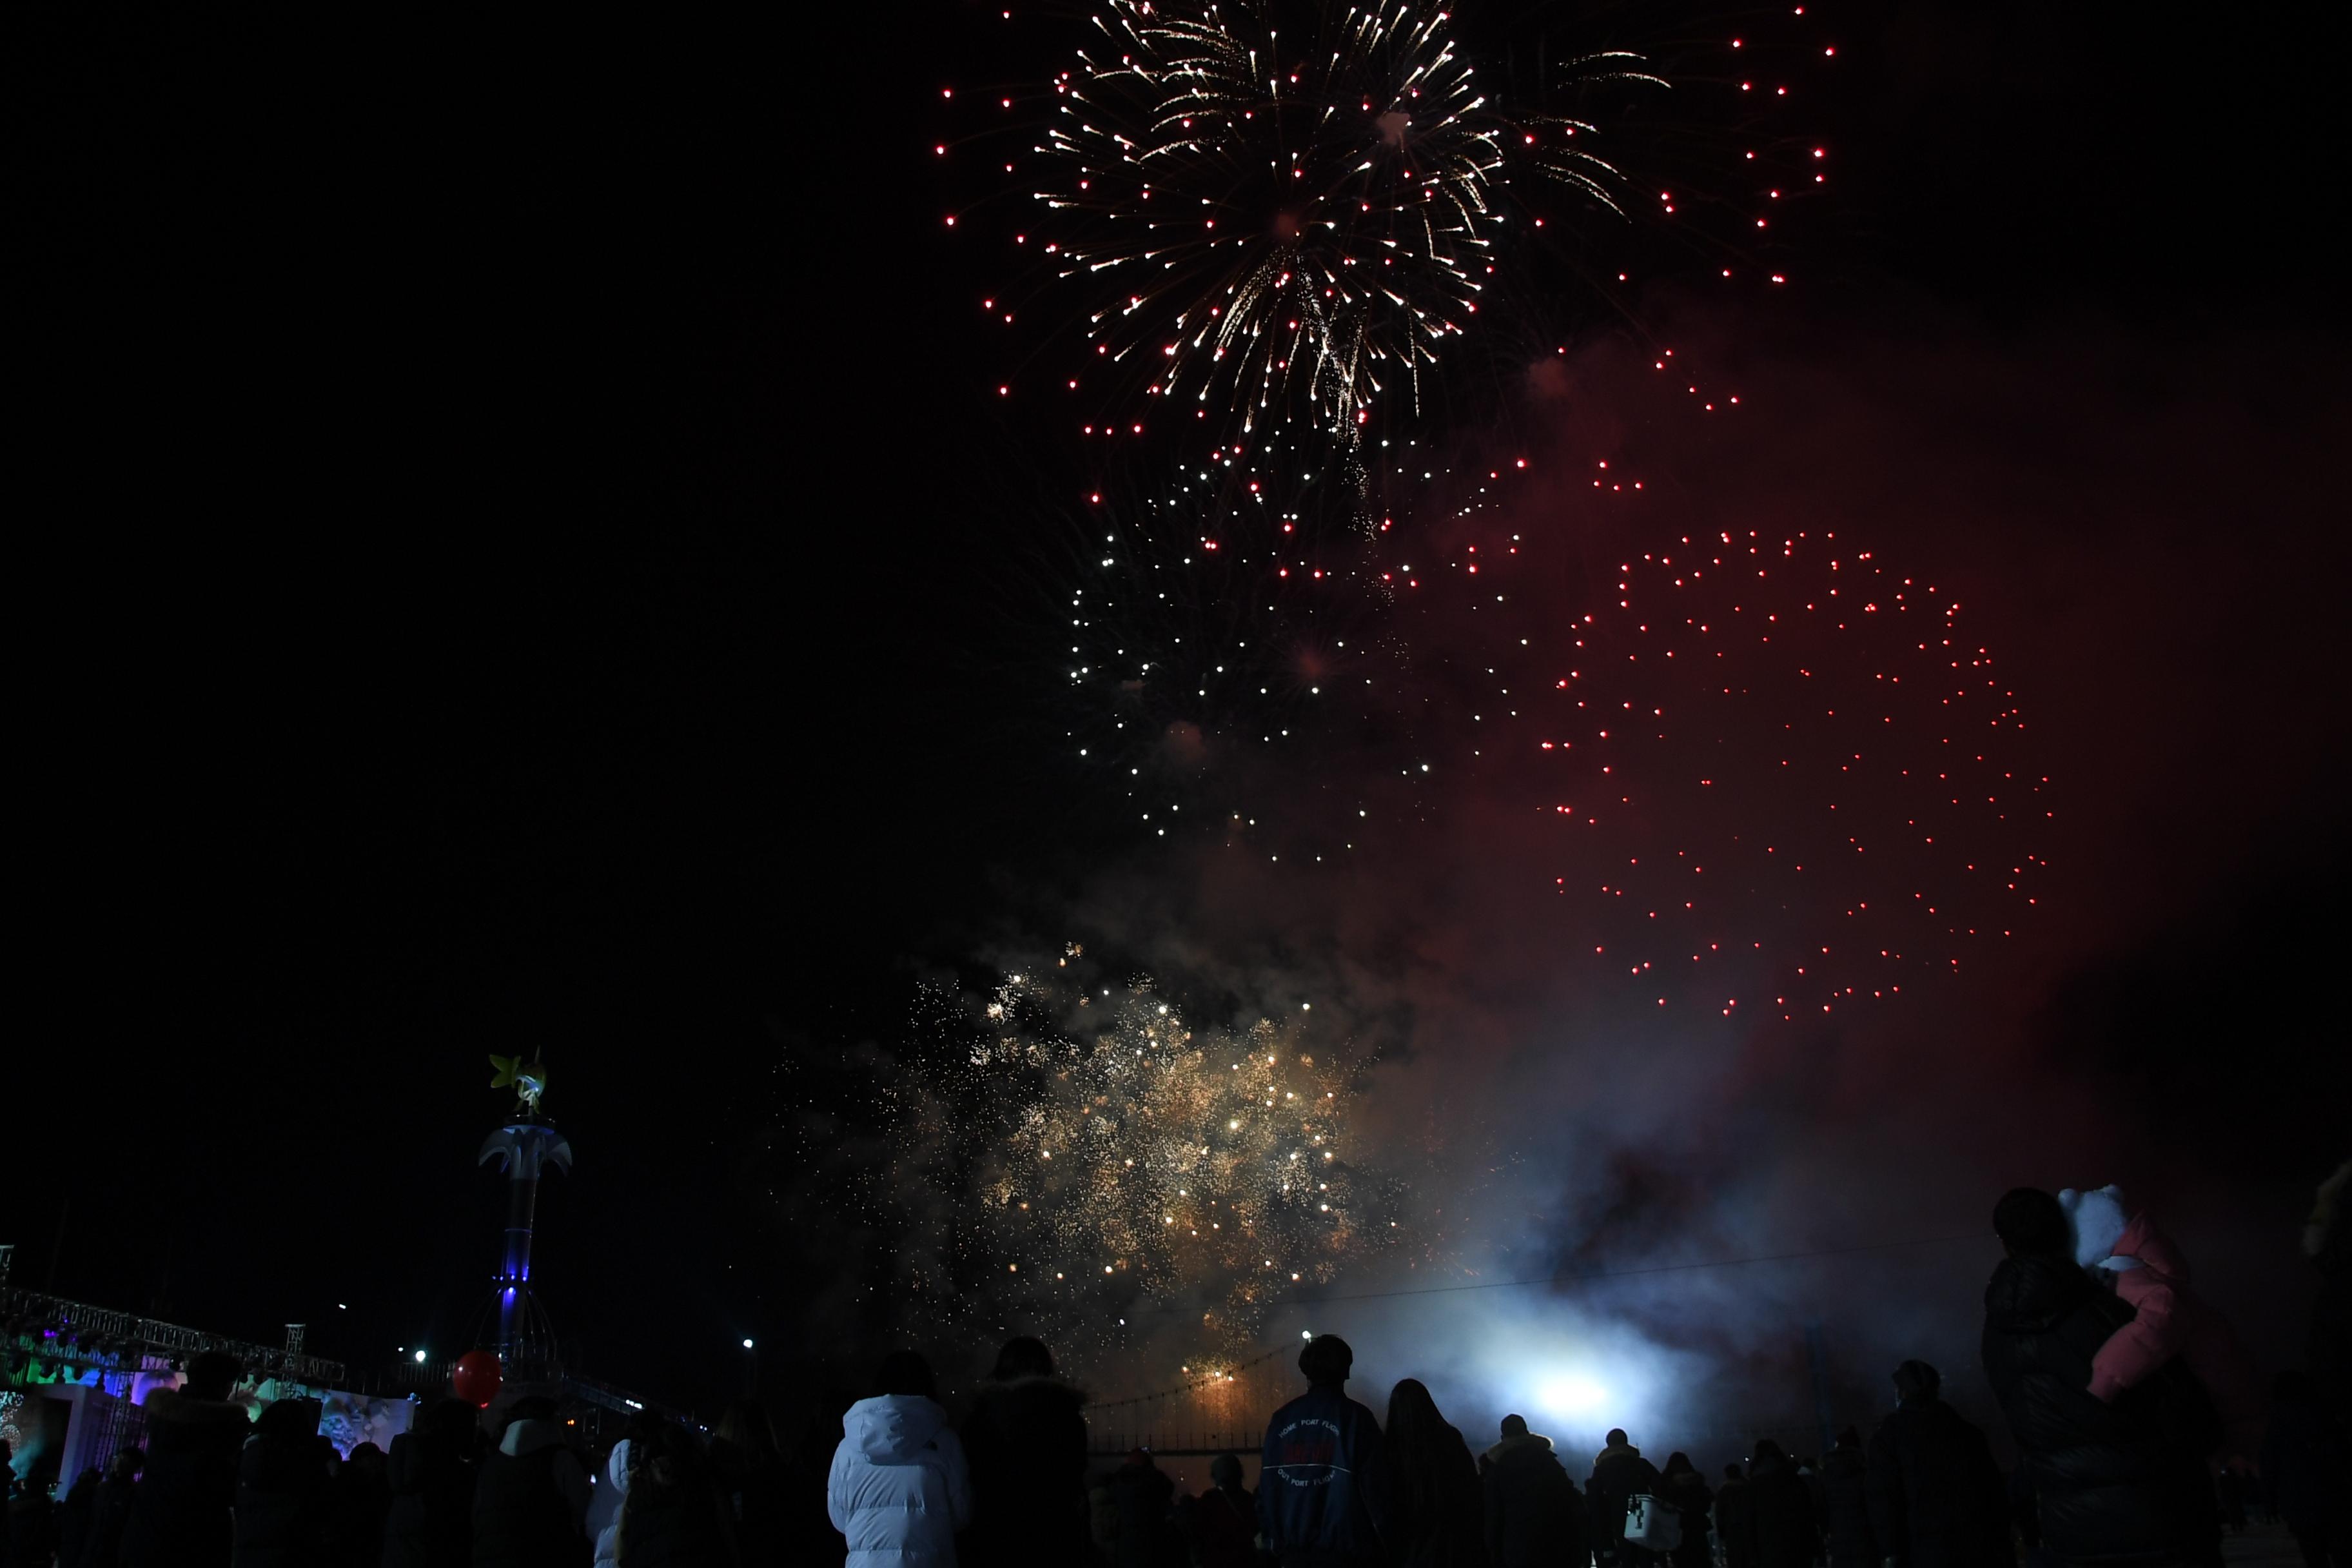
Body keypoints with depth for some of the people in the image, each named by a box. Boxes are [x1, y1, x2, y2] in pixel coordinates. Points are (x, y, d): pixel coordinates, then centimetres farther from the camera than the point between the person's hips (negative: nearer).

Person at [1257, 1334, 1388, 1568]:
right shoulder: (1356, 1417, -5)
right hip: (1344, 1548, -4)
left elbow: (1267, 1483, 7)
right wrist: (1385, 1535, 2)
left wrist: (1271, 1535, 14)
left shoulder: (1281, 1419, 7)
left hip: (1292, 1546, 4)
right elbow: (1374, 1485, -10)